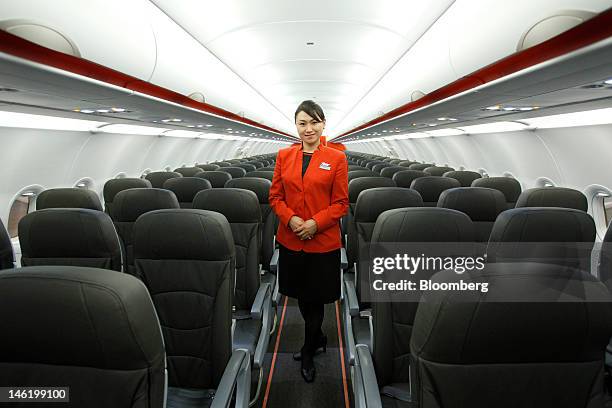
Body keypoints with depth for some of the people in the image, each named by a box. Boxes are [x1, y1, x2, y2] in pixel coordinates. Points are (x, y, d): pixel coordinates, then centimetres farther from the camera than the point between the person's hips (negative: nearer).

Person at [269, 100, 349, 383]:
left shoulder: (336, 158, -5)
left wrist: (315, 223, -18)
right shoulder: (284, 156, 4)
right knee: (301, 296, 18)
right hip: (290, 240, 3)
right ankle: (318, 338, 45)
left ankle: (308, 354, 32)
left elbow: (341, 203, -5)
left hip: (323, 241, -3)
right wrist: (290, 219, -13)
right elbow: (275, 196, 5)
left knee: (316, 298, 10)